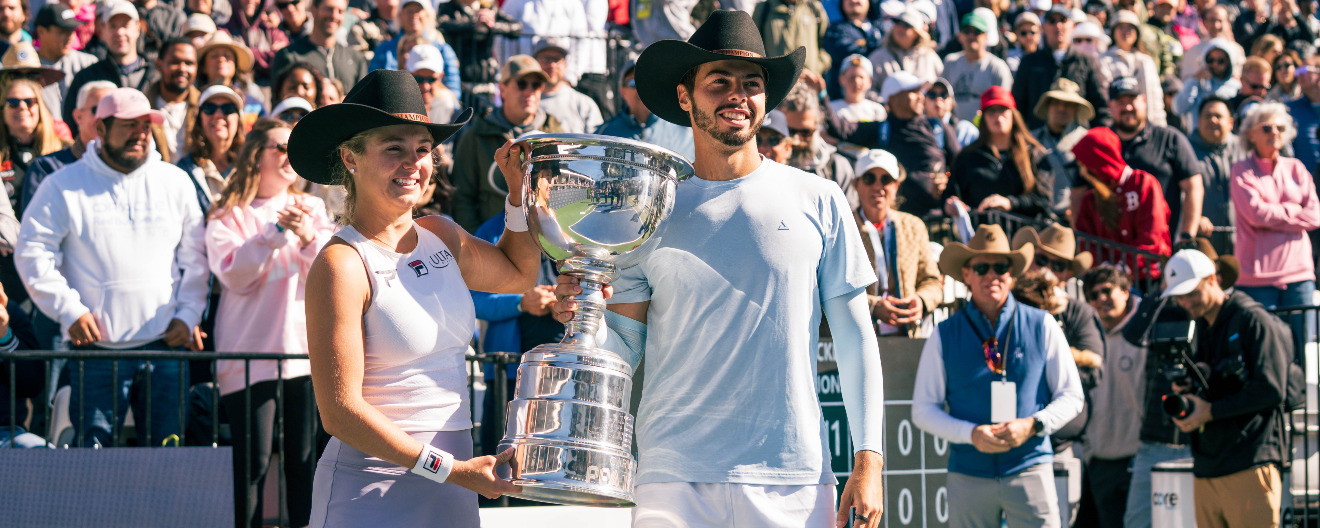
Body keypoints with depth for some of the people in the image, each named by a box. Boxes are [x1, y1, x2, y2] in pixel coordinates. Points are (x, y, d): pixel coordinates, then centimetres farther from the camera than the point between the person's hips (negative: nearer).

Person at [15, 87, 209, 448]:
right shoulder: (63, 187, 3)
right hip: (96, 346, -2)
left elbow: (196, 256, 16)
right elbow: (32, 254, 1)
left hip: (165, 343, 2)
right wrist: (69, 310, -7)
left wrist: (188, 316, 5)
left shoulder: (175, 182, 11)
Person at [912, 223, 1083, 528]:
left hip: (1029, 470, -1)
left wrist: (1032, 426, -9)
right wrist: (971, 434, -11)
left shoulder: (1041, 326, 6)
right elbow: (923, 410, 7)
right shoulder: (945, 336, 6)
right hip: (968, 476, 1)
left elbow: (1071, 396, 10)